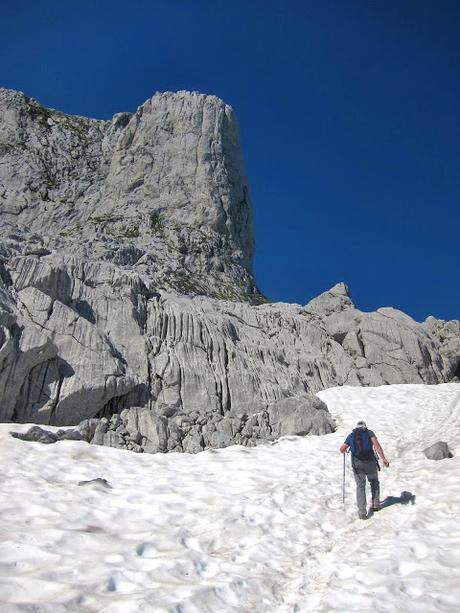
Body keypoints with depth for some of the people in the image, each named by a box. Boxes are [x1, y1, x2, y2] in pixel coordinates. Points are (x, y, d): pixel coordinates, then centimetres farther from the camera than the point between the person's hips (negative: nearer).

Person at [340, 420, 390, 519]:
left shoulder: (351, 436, 14)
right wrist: (383, 458, -14)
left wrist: (345, 451, 36)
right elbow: (376, 444, -8)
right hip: (370, 462, -1)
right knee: (374, 482, 24)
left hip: (356, 463, 1)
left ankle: (362, 512, -2)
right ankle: (375, 504, 25)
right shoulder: (369, 432, 9)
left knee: (360, 486, 7)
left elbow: (341, 449, 12)